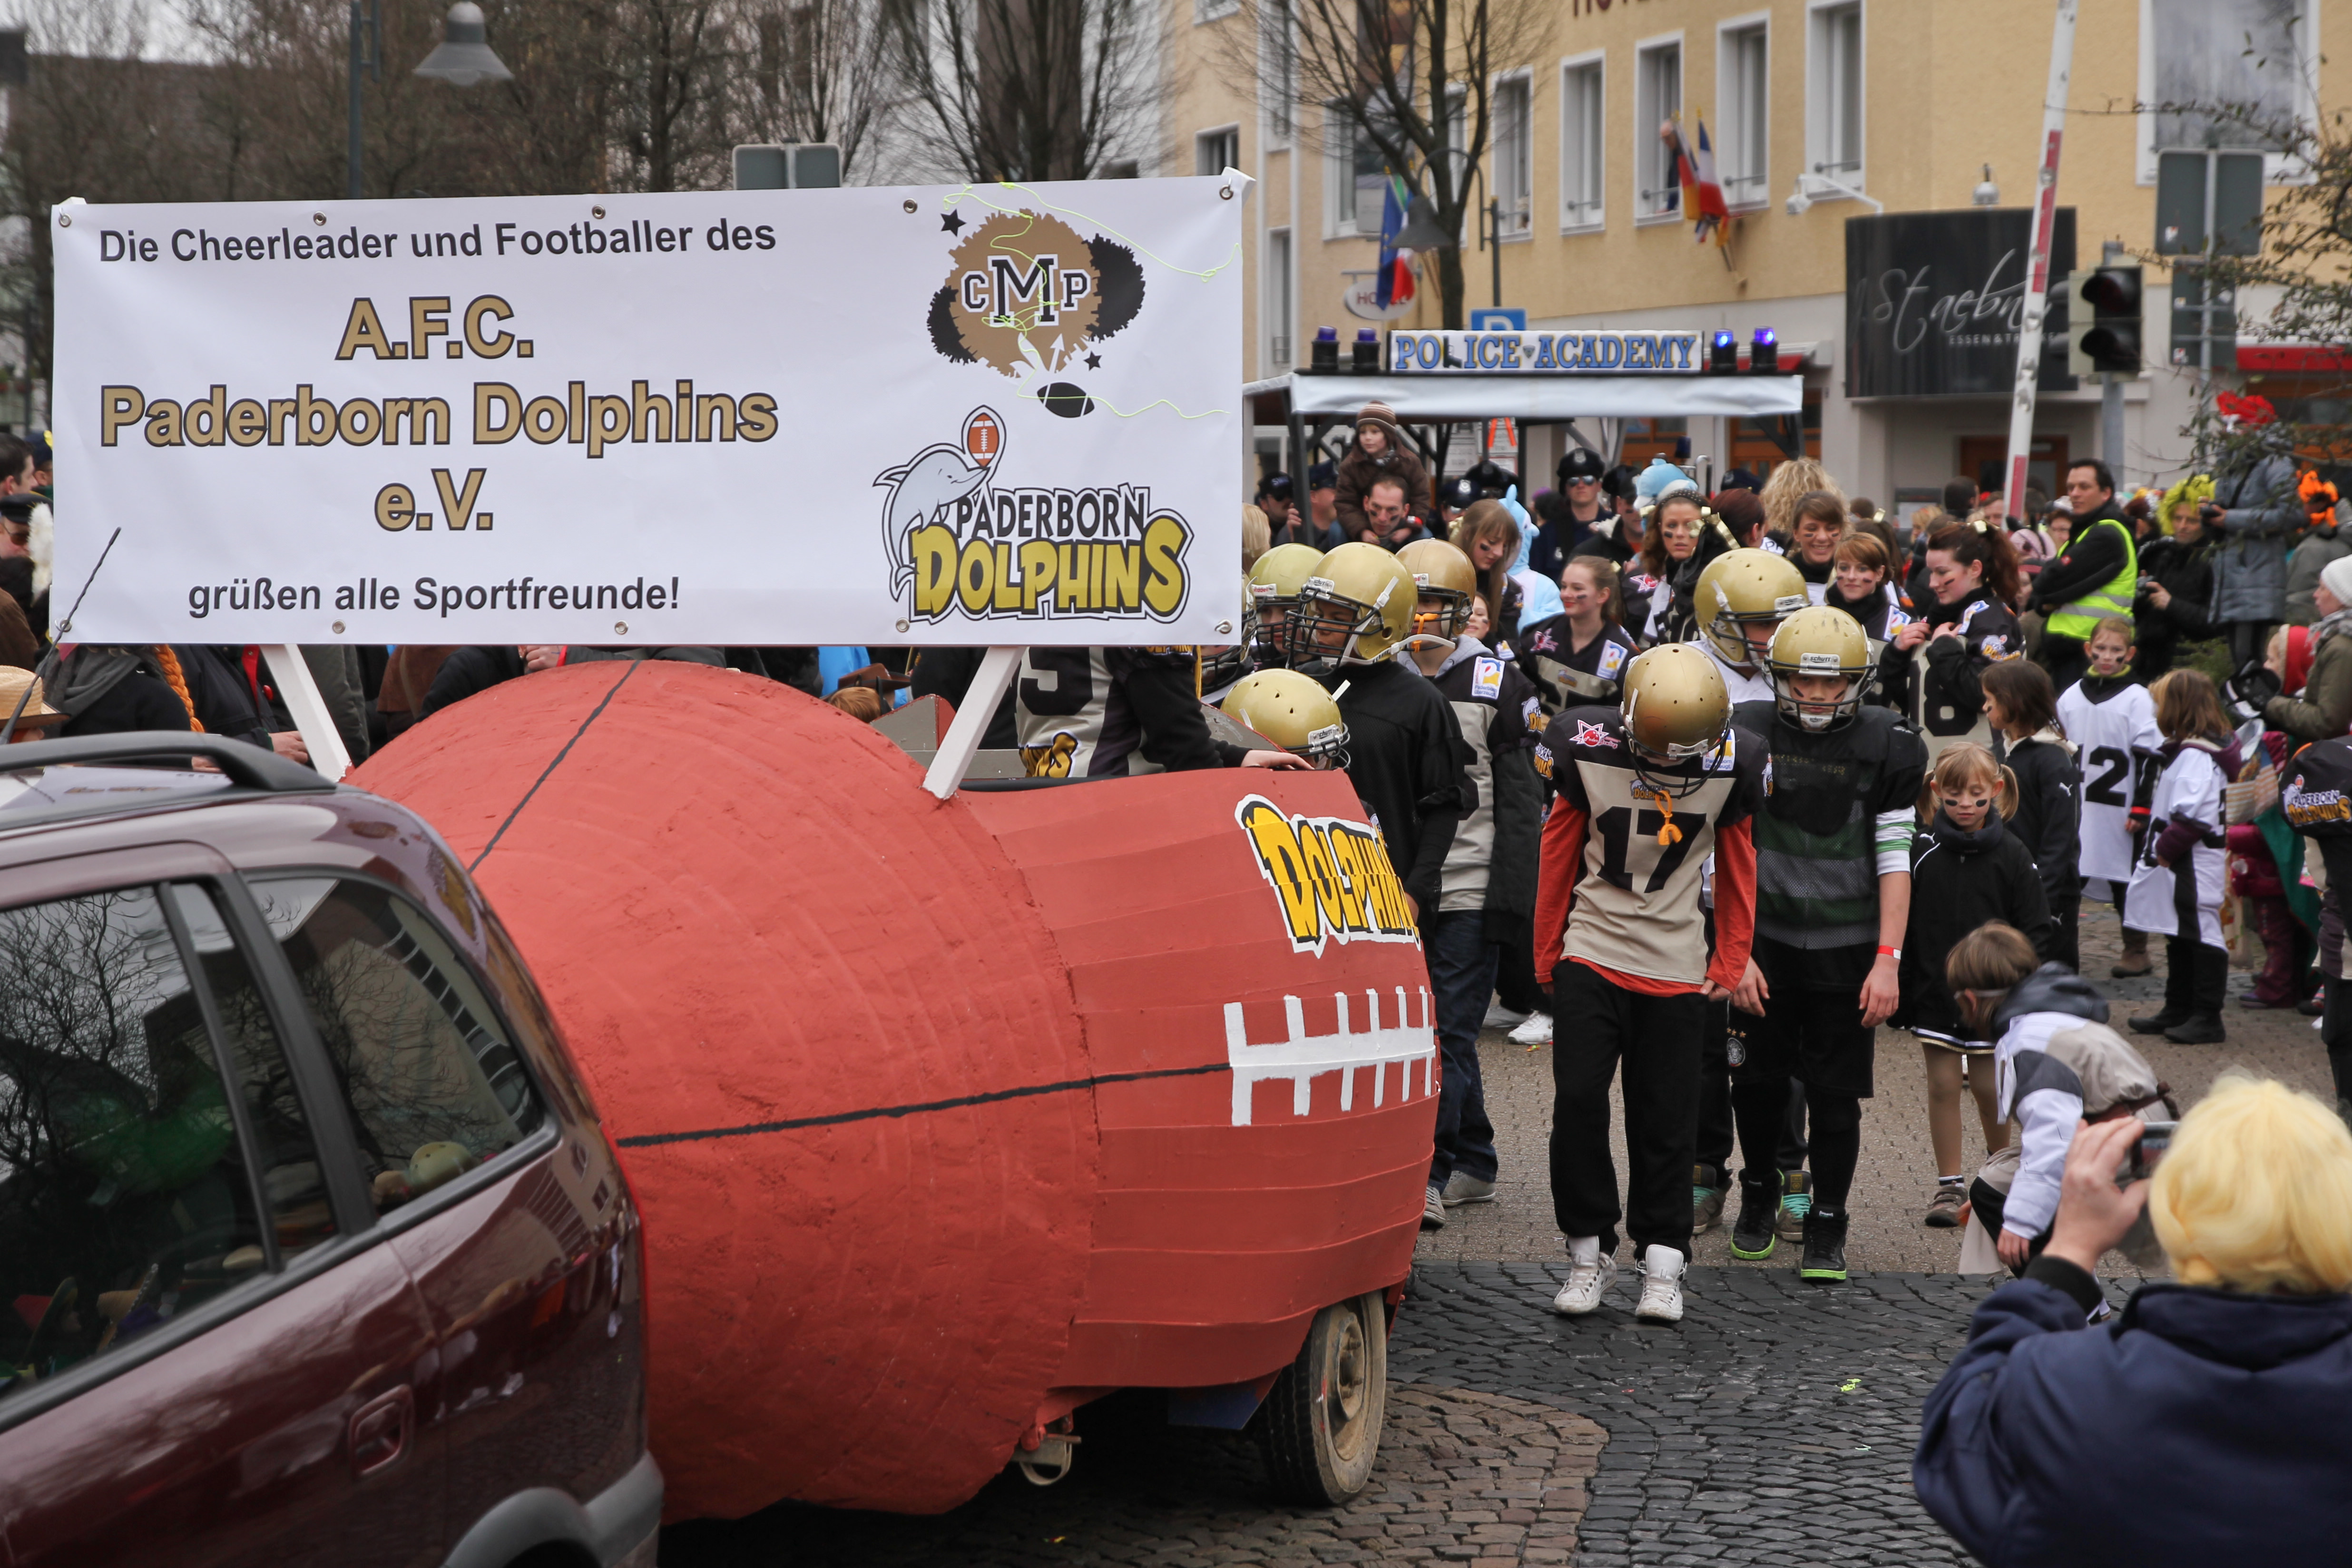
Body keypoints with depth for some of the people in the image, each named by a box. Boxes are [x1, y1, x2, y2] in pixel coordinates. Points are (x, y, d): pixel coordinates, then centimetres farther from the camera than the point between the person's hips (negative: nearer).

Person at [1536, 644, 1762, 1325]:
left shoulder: (1732, 765, -6)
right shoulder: (1586, 748, -9)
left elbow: (1737, 867, 8)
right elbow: (1557, 855, 3)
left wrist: (1731, 962, 8)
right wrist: (1547, 957, 8)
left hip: (1677, 966, 0)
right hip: (1591, 954, 0)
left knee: (1663, 1119, 3)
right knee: (1578, 1101, -8)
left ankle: (1662, 1262, 14)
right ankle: (1589, 1250, 6)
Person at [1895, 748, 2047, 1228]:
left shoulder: (2010, 854, -4)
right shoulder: (1921, 851, -2)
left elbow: (2034, 931, 0)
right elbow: (1901, 925, 2)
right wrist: (1898, 991, 0)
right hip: (1935, 992, 1)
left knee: (1989, 1085, 5)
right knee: (1942, 1084, 3)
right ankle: (1949, 1184, 13)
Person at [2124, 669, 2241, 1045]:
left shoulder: (2196, 756, -19)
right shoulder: (2182, 750, 14)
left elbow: (2192, 816, -24)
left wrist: (2166, 848, -16)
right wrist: (2159, 846, 12)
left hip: (2196, 863, -11)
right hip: (2177, 862, 11)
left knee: (2202, 936, -5)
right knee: (2178, 938, 17)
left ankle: (2208, 1019, -1)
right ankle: (2178, 1011, 27)